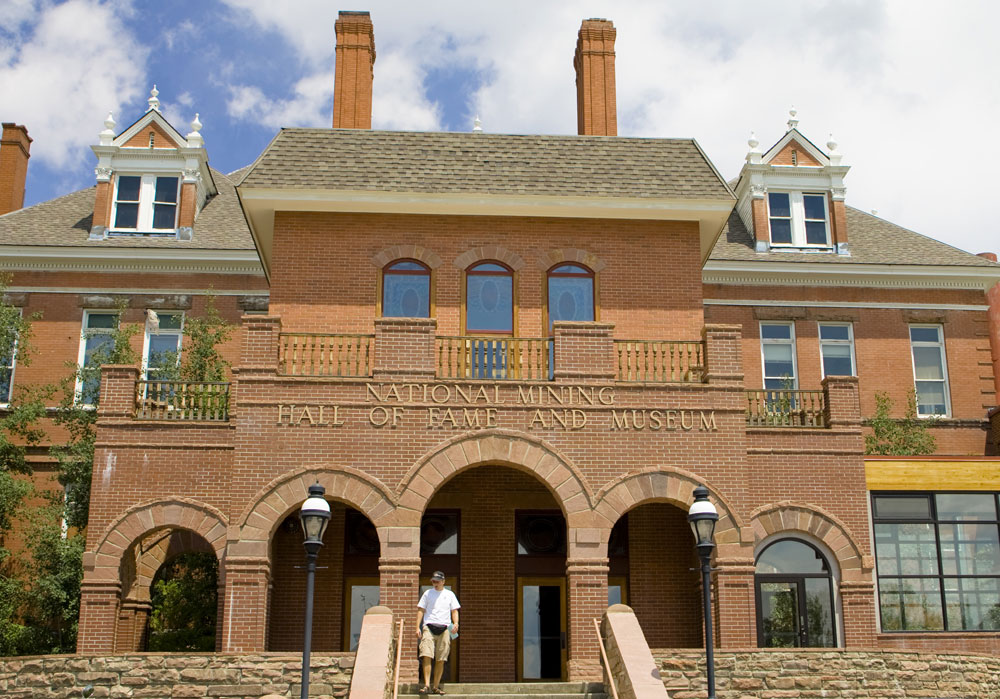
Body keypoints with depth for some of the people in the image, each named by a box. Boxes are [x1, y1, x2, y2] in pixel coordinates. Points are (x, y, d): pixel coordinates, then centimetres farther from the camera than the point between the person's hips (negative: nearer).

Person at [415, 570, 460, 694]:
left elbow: (454, 611, 13)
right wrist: (418, 627, 1)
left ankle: (435, 686, 8)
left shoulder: (450, 594, 15)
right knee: (427, 656, -16)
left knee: (441, 660, 1)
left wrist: (456, 623, -6)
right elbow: (420, 610, 11)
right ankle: (427, 685, -18)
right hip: (429, 627, -1)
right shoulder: (427, 594, 13)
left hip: (444, 628, 1)